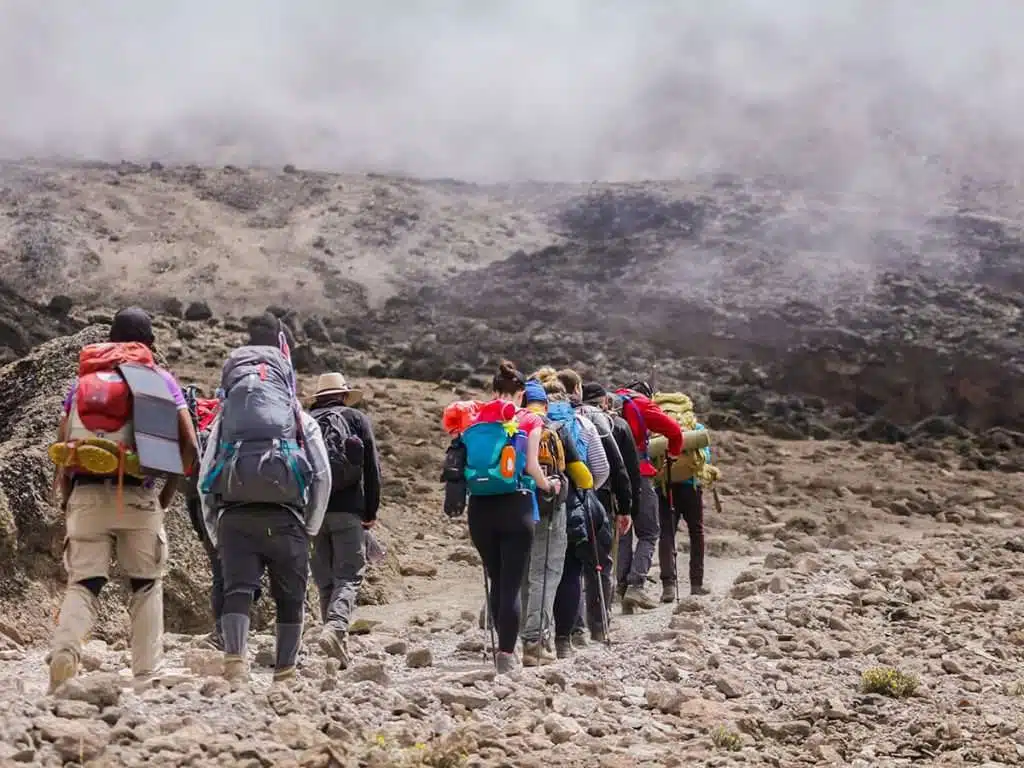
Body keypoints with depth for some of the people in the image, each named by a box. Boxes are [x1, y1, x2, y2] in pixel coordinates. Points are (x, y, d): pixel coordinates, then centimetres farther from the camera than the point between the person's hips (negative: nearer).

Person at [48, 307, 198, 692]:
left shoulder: (83, 379, 18)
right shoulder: (160, 378, 11)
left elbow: (61, 446, 9)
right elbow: (188, 444, 1)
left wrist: (66, 498, 17)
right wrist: (167, 494, 12)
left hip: (85, 493, 1)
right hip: (137, 495, -1)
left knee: (82, 583, 3)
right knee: (146, 585, 14)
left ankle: (65, 647, -26)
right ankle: (146, 675, 8)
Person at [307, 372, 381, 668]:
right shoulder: (357, 419, 9)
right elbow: (372, 469, 2)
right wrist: (371, 511, 6)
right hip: (348, 510, -3)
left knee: (325, 580, 9)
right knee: (349, 577, -3)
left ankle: (340, 649, 7)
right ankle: (336, 628, -28)